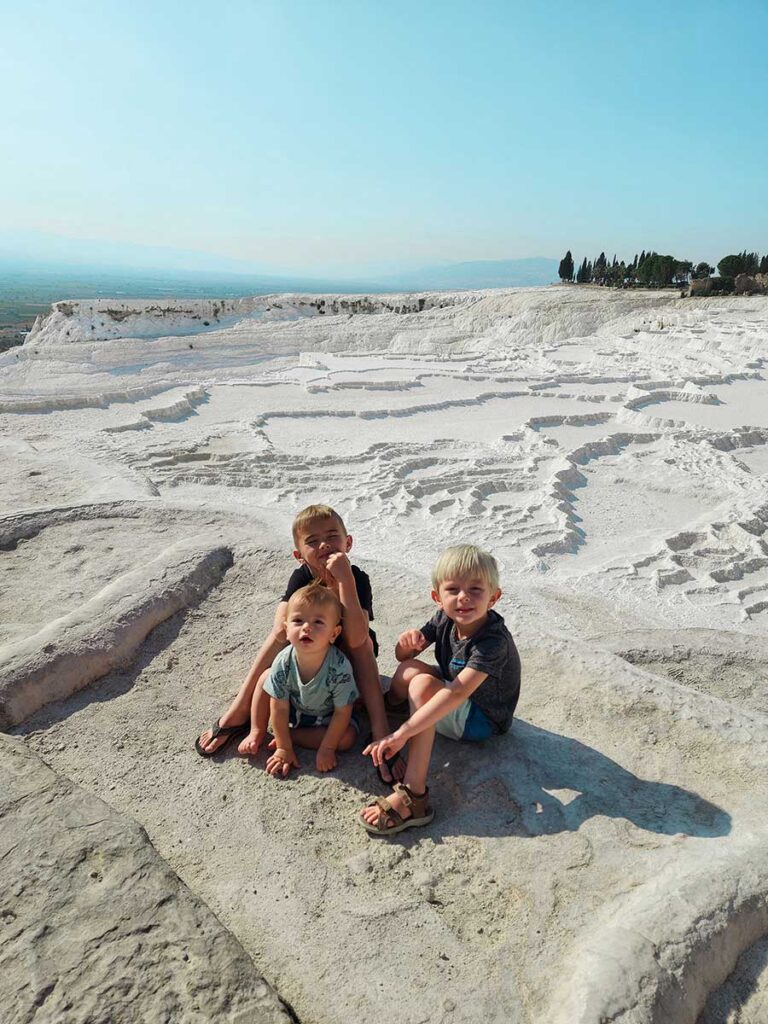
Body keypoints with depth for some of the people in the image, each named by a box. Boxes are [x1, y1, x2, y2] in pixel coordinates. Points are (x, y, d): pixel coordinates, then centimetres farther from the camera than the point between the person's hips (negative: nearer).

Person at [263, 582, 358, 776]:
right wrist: (284, 749, -16)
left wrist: (327, 748, -21)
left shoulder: (340, 667, -35)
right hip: (294, 711, 1)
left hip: (326, 717, -1)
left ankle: (291, 735, -15)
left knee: (347, 738, -26)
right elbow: (280, 709, -17)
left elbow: (342, 712, -23)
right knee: (266, 676, -17)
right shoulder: (283, 663, -28)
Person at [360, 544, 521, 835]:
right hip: (457, 700, 8)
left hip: (483, 720, -7)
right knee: (409, 668, -10)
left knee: (422, 685, -30)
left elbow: (457, 694, -42)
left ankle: (413, 796, -33)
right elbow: (402, 655, -1)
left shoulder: (493, 642, -32)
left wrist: (402, 733, -46)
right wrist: (407, 642, -27)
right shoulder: (445, 620, -10)